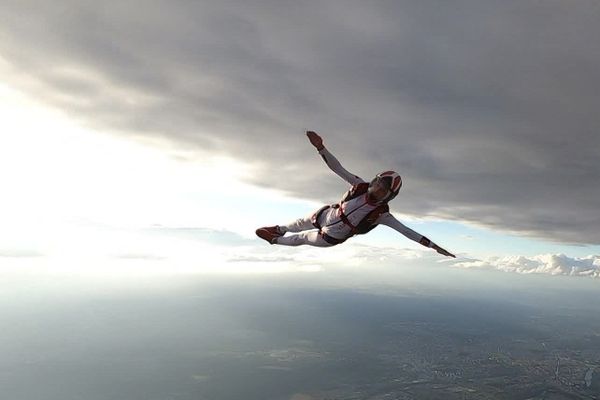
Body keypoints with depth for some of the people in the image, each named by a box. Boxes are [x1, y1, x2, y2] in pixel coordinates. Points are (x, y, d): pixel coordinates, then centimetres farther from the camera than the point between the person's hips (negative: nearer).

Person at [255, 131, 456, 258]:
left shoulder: (382, 214, -28)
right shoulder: (361, 186, -23)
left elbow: (408, 232, -28)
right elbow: (338, 168, -26)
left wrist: (435, 246, -35)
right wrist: (321, 147, -41)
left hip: (329, 237, -1)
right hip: (323, 216, 2)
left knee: (302, 238, 18)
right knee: (297, 224, 25)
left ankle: (275, 239, 47)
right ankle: (277, 229, 58)